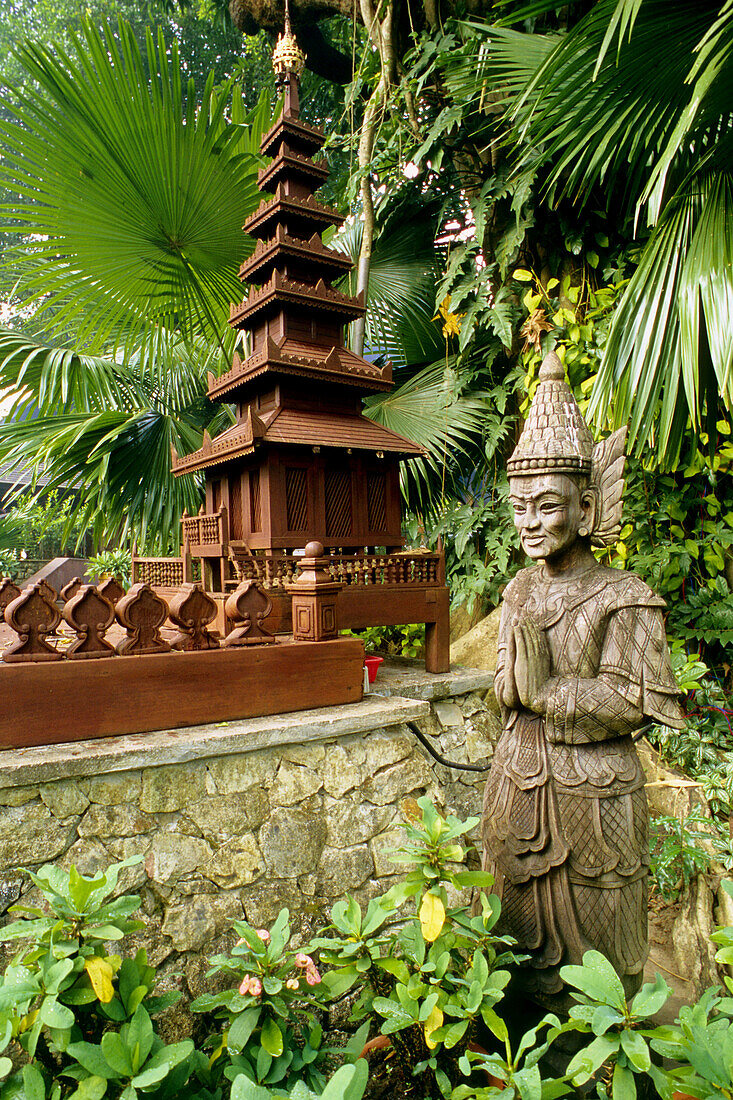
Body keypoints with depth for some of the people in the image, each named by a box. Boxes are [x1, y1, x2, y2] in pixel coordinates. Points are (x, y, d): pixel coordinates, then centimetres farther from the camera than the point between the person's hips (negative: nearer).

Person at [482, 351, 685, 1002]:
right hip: (520, 785, 5)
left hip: (594, 793, -5)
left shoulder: (624, 599, -15)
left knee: (595, 945, 14)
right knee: (526, 932, 20)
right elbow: (506, 690, 4)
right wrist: (521, 675, -18)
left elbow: (631, 702, -17)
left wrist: (544, 691, -17)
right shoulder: (521, 590, 2)